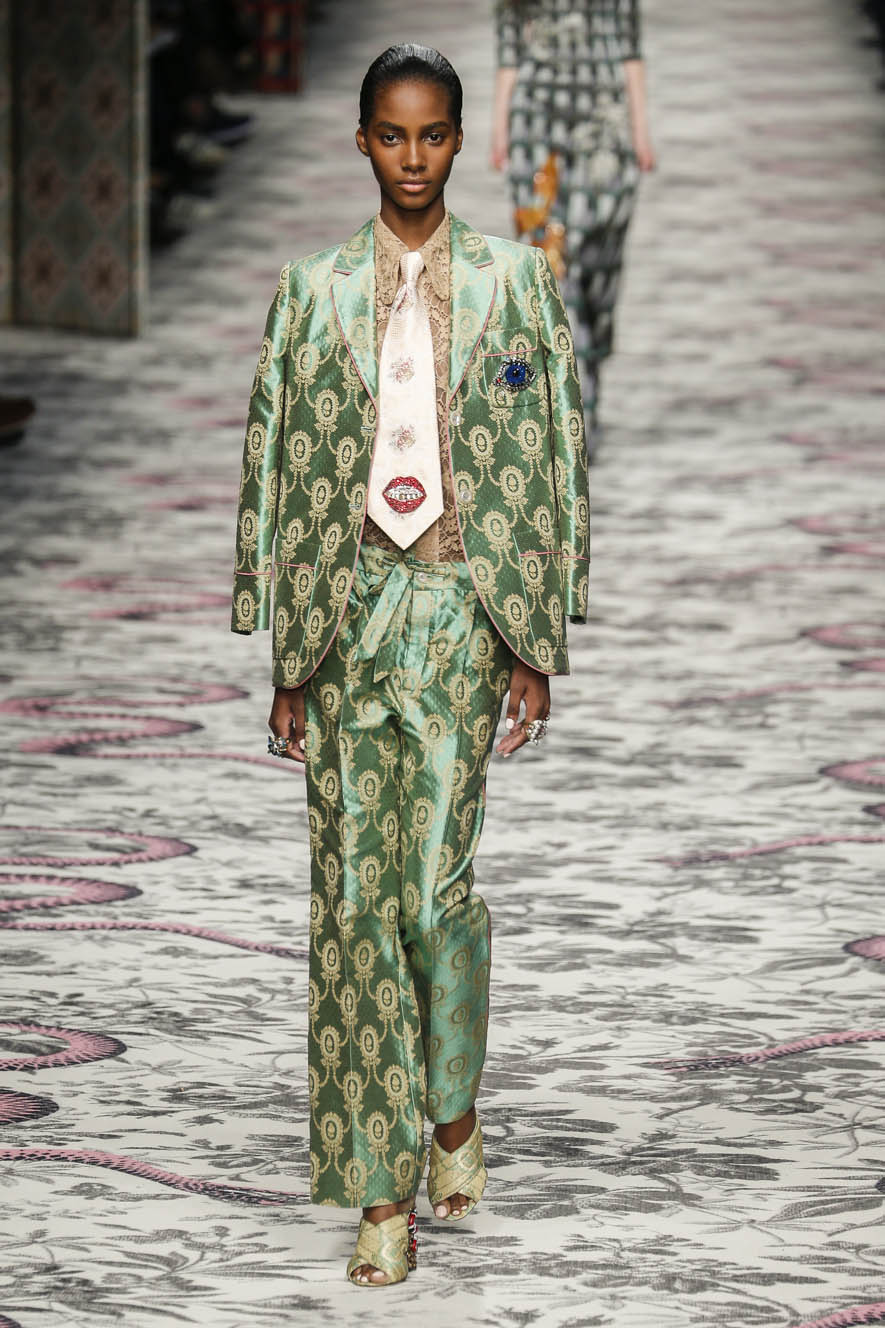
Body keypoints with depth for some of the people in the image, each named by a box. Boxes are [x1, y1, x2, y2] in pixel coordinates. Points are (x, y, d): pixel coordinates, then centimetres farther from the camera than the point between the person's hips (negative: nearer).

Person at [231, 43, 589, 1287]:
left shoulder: (514, 279, 4)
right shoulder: (314, 290, 7)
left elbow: (551, 463, 4)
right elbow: (282, 470, 7)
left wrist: (538, 646, -1)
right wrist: (287, 661, 3)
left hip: (464, 604, -1)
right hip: (349, 608, 1)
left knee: (437, 876, -10)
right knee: (356, 889, -1)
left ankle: (455, 1104, 21)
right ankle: (384, 1196, 4)